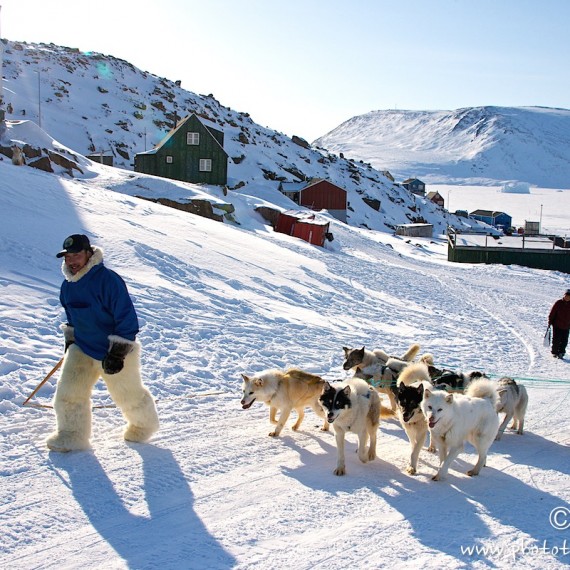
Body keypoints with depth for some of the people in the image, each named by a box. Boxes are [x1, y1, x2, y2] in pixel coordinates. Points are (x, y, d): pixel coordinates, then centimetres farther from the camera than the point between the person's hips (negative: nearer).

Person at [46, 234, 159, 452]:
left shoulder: (108, 280, -24)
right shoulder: (68, 285, -1)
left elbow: (127, 319, -23)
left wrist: (117, 353, -23)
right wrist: (70, 339, 19)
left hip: (115, 352, -6)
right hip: (81, 348, 6)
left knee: (129, 395, 12)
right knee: (68, 392, -3)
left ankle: (144, 423, 38)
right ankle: (71, 435, 13)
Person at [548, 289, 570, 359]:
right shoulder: (558, 303, -8)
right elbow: (552, 313, -4)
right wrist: (550, 322, -5)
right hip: (557, 325, -3)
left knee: (564, 341, 3)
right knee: (556, 340, 1)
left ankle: (561, 352, 15)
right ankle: (555, 352, 15)